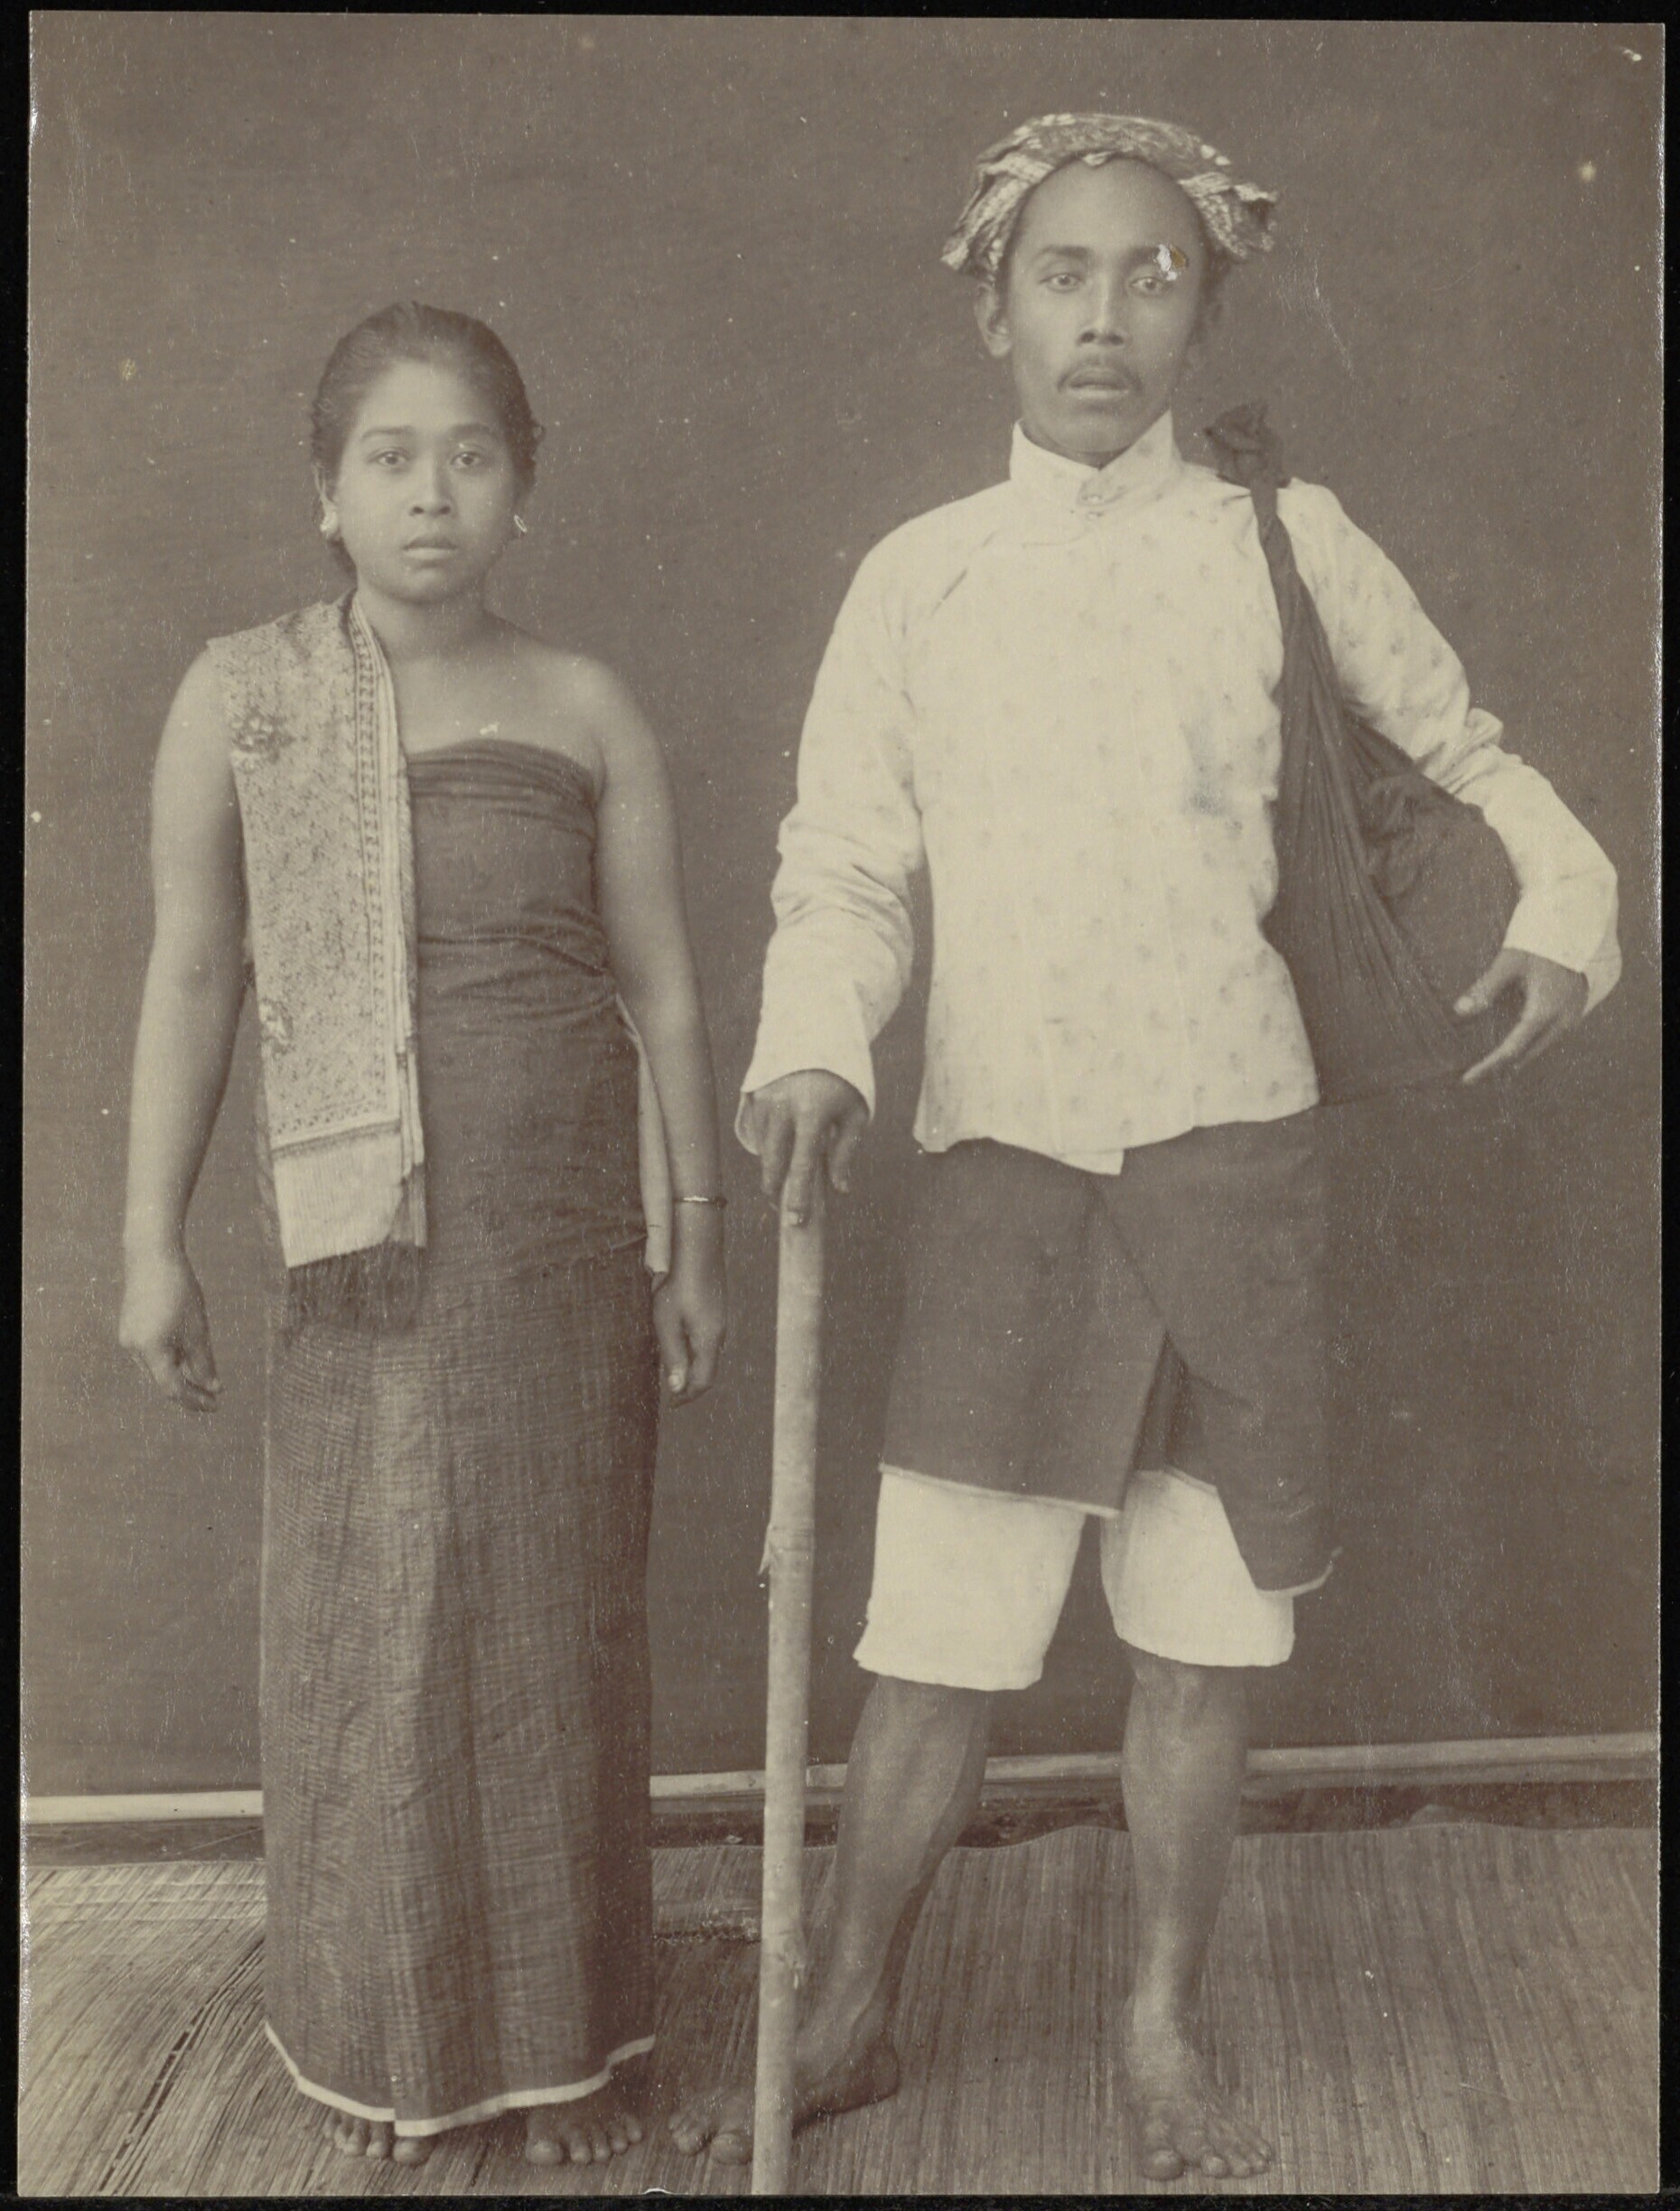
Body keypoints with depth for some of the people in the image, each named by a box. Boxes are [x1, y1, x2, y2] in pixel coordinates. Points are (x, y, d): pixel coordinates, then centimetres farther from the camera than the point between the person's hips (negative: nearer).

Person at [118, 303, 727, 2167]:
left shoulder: (584, 713, 3)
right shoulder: (241, 697, 2)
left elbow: (661, 986, 5)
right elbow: (191, 973, 4)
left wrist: (696, 1239, 2)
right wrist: (153, 1241, 2)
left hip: (570, 1224, 1)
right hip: (364, 1238, 0)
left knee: (559, 1614, 7)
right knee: (368, 1621, 4)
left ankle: (562, 2031, 23)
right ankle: (386, 2035, 24)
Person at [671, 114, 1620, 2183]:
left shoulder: (1284, 544, 4)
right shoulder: (917, 578, 5)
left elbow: (1459, 747, 17)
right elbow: (842, 871, 3)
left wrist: (1564, 901, -1)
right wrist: (815, 1053, -16)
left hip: (1230, 1158, 1)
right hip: (998, 1163, 0)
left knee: (1204, 1630, 8)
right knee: (934, 1642, 1)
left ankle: (1165, 2034, 27)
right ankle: (847, 2023, 23)